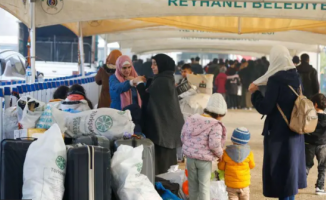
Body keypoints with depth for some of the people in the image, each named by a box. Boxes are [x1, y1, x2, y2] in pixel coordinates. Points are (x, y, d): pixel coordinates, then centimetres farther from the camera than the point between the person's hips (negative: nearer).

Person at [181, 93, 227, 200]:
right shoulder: (215, 125, -16)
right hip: (205, 160, -5)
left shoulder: (191, 120, 4)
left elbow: (183, 137, 9)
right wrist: (220, 154, -7)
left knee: (192, 184, 17)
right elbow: (214, 144, -25)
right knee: (204, 186, 7)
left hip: (190, 157, 5)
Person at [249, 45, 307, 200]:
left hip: (279, 131, -7)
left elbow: (265, 108, -19)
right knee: (291, 166, 18)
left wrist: (255, 92, -3)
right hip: (295, 131, 7)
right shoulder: (296, 77, 4)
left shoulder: (275, 79, -19)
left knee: (279, 169, 3)